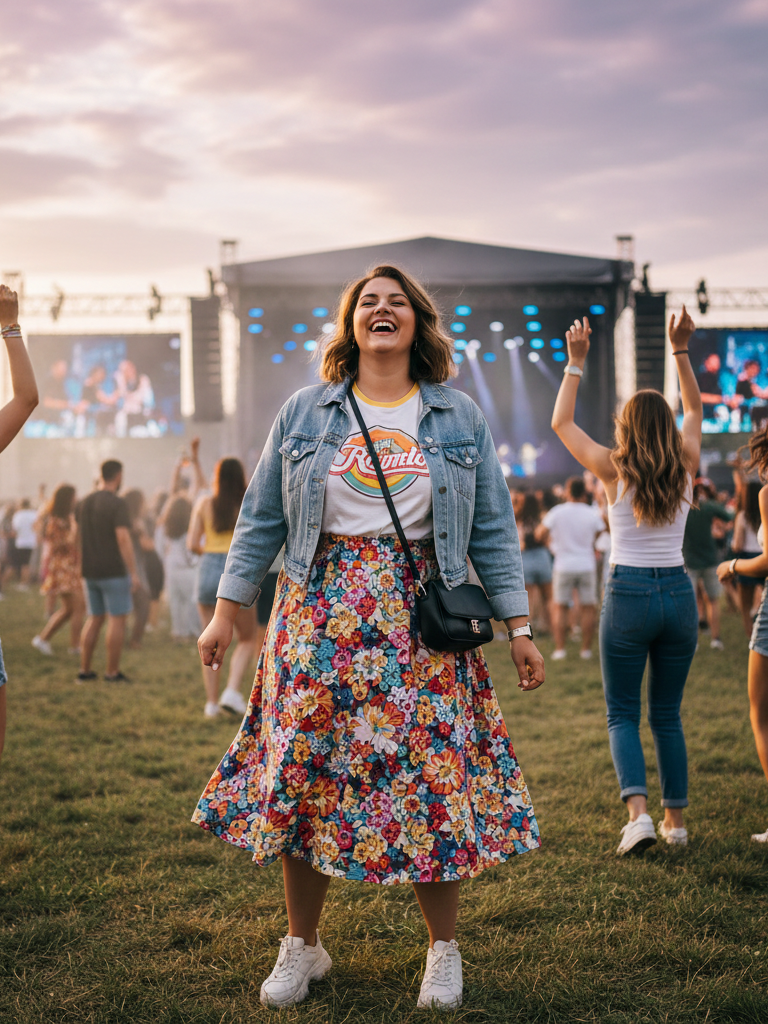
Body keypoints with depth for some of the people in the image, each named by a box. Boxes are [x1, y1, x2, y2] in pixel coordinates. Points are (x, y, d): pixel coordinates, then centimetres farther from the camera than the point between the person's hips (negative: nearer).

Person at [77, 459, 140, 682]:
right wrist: (134, 573, -21)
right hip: (113, 571, -7)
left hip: (90, 571, 7)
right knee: (117, 619, 1)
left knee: (95, 618, 15)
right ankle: (112, 672, 2)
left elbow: (78, 533, 19)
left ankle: (84, 670, 15)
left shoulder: (84, 503, 8)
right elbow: (123, 538, -22)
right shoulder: (117, 504, -15)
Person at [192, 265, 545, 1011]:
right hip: (321, 612, 1)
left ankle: (443, 949, 16)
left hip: (421, 615, 0)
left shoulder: (461, 419, 8)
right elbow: (261, 519, 9)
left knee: (432, 772, -2)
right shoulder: (305, 412, 8)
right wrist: (225, 613, 5)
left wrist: (518, 626, 3)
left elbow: (492, 529, 8)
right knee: (301, 769, 1)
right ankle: (301, 945, 19)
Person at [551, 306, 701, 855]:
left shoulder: (614, 469, -5)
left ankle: (639, 811, -12)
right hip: (679, 593, 3)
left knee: (623, 713, 6)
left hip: (628, 594, -3)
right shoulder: (685, 469, 2)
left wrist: (576, 362, 10)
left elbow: (561, 422, 8)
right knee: (668, 715, 14)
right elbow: (695, 410, 20)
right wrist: (681, 351, 17)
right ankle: (676, 819, 16)